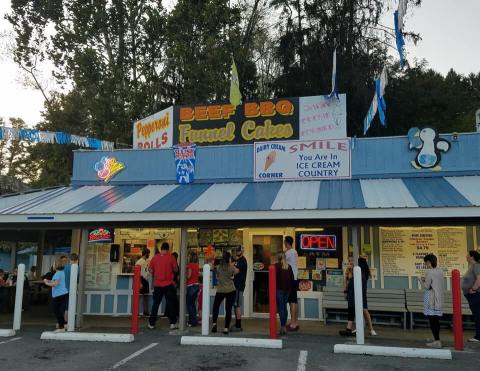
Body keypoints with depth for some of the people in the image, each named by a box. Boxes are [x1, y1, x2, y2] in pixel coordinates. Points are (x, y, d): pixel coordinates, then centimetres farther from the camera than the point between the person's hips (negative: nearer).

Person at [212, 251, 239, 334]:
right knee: (228, 309, 3)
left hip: (220, 290, 1)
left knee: (216, 306, 19)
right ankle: (226, 328, 2)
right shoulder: (231, 268, -8)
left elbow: (217, 276, 9)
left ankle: (214, 323, 7)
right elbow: (237, 271, 11)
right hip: (231, 290, -1)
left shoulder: (218, 267, -3)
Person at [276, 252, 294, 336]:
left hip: (279, 289, -5)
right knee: (284, 307, 15)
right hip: (287, 289, 5)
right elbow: (292, 278, 11)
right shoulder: (289, 267, 7)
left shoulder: (276, 266, -8)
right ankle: (284, 325, 19)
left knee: (281, 308, -3)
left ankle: (283, 327, -6)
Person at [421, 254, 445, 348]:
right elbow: (443, 286, 16)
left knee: (432, 319, -4)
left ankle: (437, 341, -5)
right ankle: (436, 339, 19)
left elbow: (426, 286, -14)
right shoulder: (440, 271, 9)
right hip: (439, 299, 8)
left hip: (431, 300, -8)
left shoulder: (429, 272, -13)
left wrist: (422, 280, 5)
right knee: (436, 320, 13)